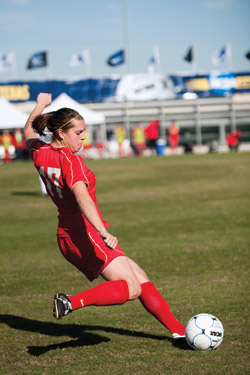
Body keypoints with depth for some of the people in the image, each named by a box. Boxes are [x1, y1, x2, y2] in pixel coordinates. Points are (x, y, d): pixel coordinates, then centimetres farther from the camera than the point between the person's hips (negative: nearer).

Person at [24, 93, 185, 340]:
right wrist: (104, 232, -41)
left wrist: (40, 106, 44)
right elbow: (82, 198, -32)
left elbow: (29, 132, 30)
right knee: (131, 289, -18)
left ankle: (179, 331, 7)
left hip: (67, 237, 10)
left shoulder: (40, 154, 7)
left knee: (140, 278, 10)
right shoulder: (70, 161, -17)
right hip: (85, 235, -10)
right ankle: (73, 302, -29)